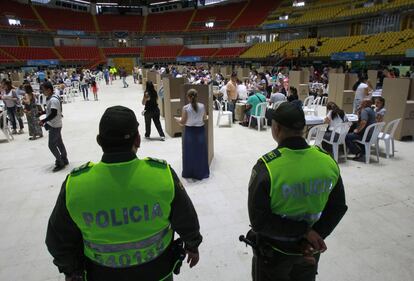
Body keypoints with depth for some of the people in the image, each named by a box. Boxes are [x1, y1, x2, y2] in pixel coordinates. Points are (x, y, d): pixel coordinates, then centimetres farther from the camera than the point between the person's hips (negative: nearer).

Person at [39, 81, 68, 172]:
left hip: (54, 125, -10)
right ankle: (64, 160, 27)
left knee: (52, 145, -5)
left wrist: (43, 121, -22)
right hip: (54, 125, 10)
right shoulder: (50, 98, 8)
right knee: (59, 143, 16)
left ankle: (60, 163, 4)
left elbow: (53, 114, -26)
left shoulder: (53, 100, -23)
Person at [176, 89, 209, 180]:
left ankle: (189, 173, 22)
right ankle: (201, 173, 24)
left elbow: (183, 122, -10)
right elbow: (205, 118, 3)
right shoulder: (202, 106, -8)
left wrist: (178, 120, 10)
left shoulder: (185, 108, -15)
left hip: (190, 131, -2)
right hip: (200, 130, 2)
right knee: (200, 152, 14)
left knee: (189, 153, 11)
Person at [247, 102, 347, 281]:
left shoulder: (266, 167, -28)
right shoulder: (328, 161, -14)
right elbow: (338, 207, -4)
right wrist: (314, 235, -10)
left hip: (274, 250, -3)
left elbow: (259, 221, -24)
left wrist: (305, 231, -19)